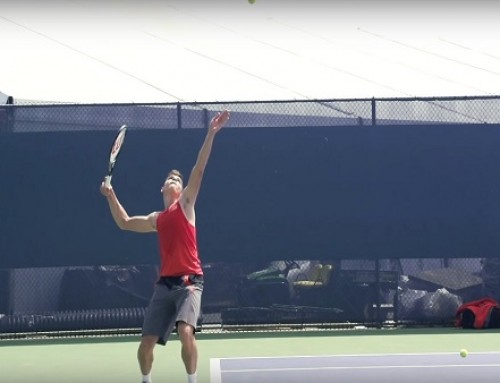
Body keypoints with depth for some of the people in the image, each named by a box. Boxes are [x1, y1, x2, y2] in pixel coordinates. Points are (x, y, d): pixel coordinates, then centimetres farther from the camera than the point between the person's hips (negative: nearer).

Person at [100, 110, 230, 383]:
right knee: (146, 343, 2)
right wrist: (111, 197, 22)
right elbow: (125, 223, 33)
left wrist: (211, 134, -11)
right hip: (165, 283, 5)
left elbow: (199, 169, -3)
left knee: (186, 331, -27)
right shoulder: (156, 219, 20)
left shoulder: (185, 204, 7)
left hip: (189, 281, -5)